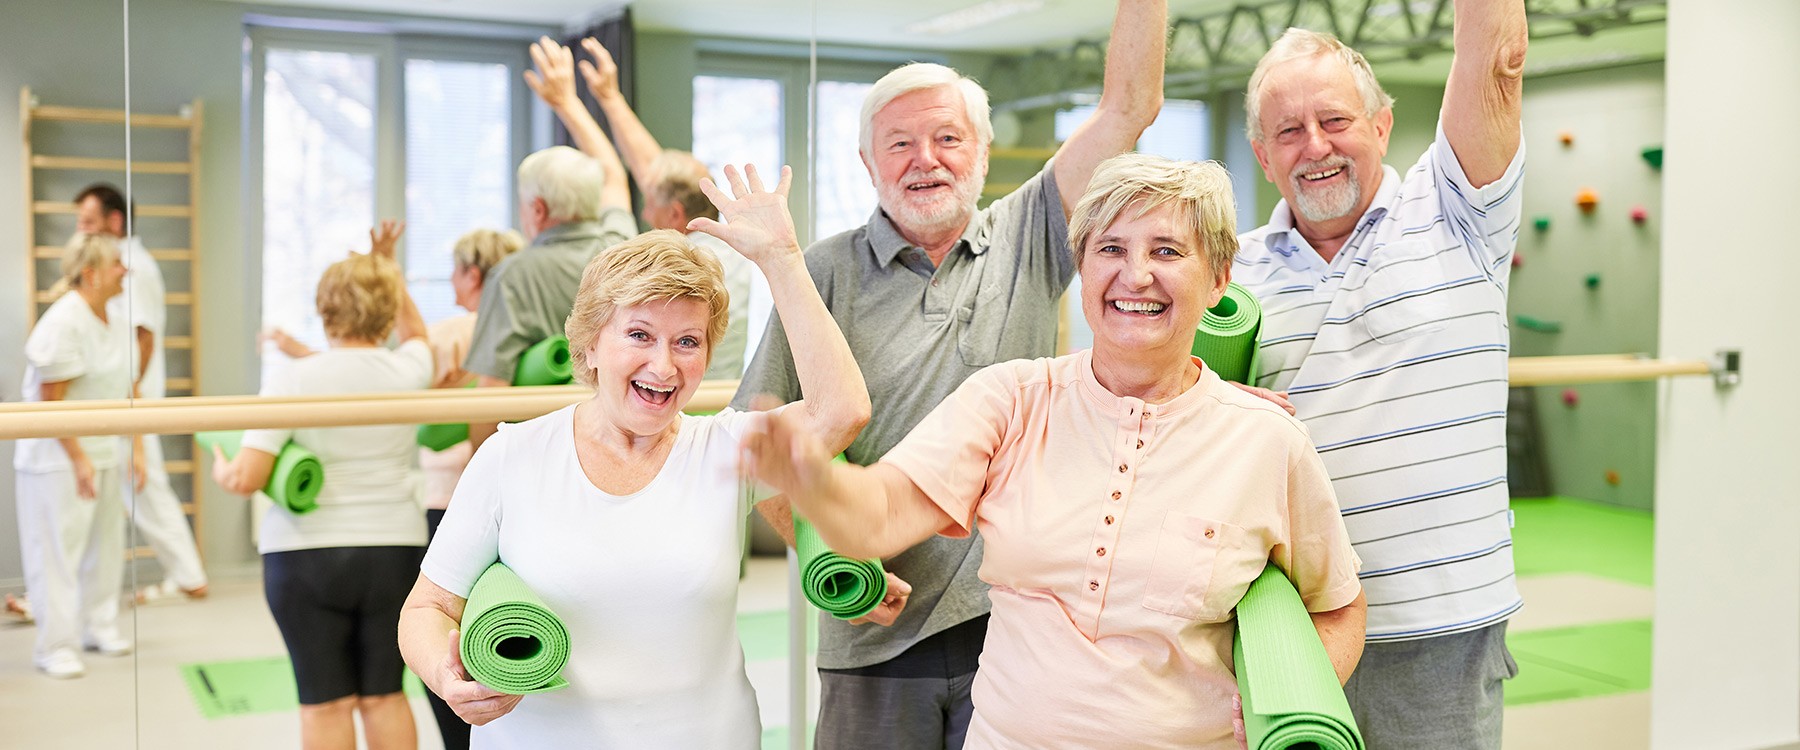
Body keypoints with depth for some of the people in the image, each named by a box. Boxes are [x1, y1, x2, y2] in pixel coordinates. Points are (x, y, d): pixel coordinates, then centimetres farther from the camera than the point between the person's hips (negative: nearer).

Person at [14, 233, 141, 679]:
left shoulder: (116, 324, 8)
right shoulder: (63, 323, -16)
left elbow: (127, 392, 14)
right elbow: (50, 400, -18)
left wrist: (137, 449, 9)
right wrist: (78, 459, -19)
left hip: (104, 454, 8)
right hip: (57, 458, -8)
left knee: (105, 544, 13)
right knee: (58, 550, -2)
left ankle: (99, 626, 27)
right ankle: (56, 647, 5)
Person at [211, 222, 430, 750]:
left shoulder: (293, 379, -9)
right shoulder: (406, 371, -1)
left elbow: (246, 478, -14)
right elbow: (415, 333, 26)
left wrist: (219, 467, 9)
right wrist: (388, 265, 35)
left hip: (306, 555, -2)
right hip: (393, 549, 3)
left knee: (326, 703, 5)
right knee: (384, 696, 13)